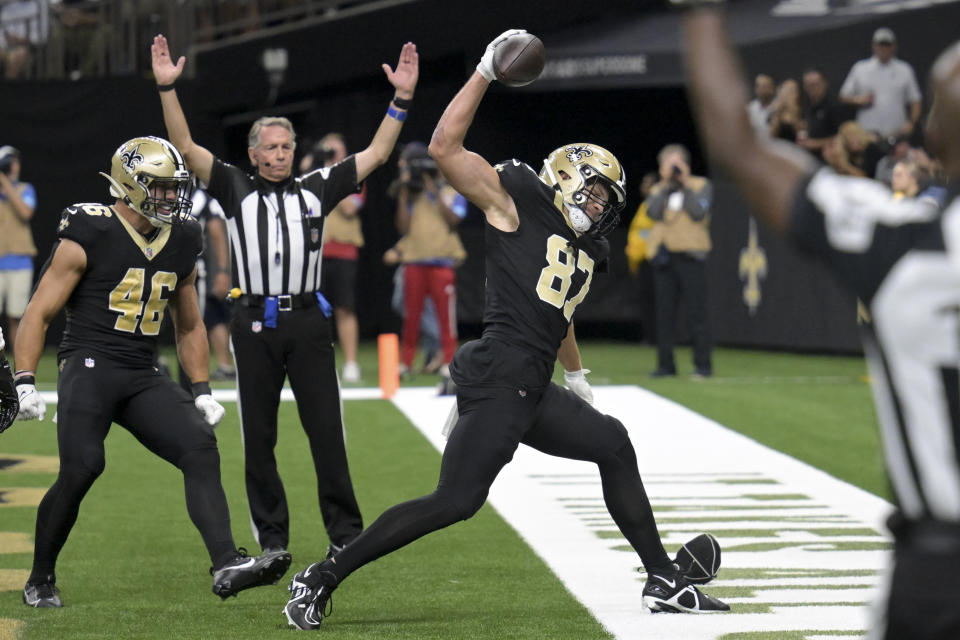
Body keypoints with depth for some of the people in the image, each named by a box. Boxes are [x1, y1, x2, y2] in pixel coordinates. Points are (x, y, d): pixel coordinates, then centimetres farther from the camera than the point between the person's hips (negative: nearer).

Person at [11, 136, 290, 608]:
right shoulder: (89, 237, -7)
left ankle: (227, 567, -20)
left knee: (201, 449, -13)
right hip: (90, 365, -6)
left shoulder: (181, 246, 12)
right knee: (80, 468, -19)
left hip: (144, 378, 6)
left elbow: (189, 327, 25)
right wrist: (24, 382, -12)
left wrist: (201, 390, 16)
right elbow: (39, 313, -4)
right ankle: (40, 580, 2)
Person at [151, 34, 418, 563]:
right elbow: (186, 148, 3)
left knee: (326, 430, -1)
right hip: (254, 323, 0)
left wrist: (402, 98, 4)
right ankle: (271, 537, 11)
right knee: (259, 435, 4)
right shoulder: (236, 189, 10)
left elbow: (375, 155, 12)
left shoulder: (316, 188, 12)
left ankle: (345, 532, 4)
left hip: (308, 320, 0)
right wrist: (166, 88, -7)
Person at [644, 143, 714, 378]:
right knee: (664, 313, 4)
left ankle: (702, 364, -3)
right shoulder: (658, 190, 15)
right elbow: (653, 212, -4)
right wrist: (666, 185, -5)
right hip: (663, 257, 4)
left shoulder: (701, 186, 7)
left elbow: (699, 212, -10)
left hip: (691, 255, -4)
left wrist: (685, 184, -6)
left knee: (697, 312, -5)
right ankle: (665, 364, 9)